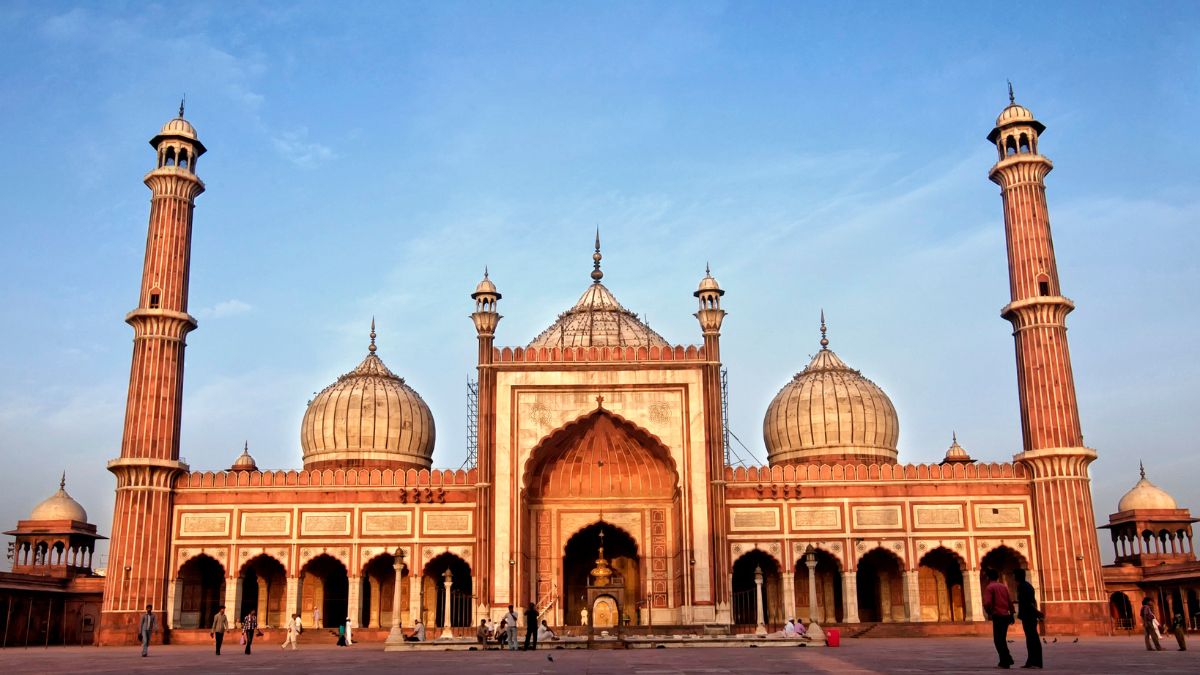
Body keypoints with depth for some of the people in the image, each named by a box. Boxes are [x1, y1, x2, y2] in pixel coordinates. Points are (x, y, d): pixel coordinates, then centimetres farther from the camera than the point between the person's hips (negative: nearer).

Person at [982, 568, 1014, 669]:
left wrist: (989, 613, 3)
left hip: (997, 616, -7)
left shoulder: (989, 588, -4)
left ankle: (1006, 661, -8)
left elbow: (987, 603, -15)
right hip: (1006, 615, 7)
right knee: (1002, 639, 18)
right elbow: (1010, 601, 12)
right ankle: (1004, 661, 20)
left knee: (998, 640, -1)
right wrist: (1011, 615, 18)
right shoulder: (1004, 586, 14)